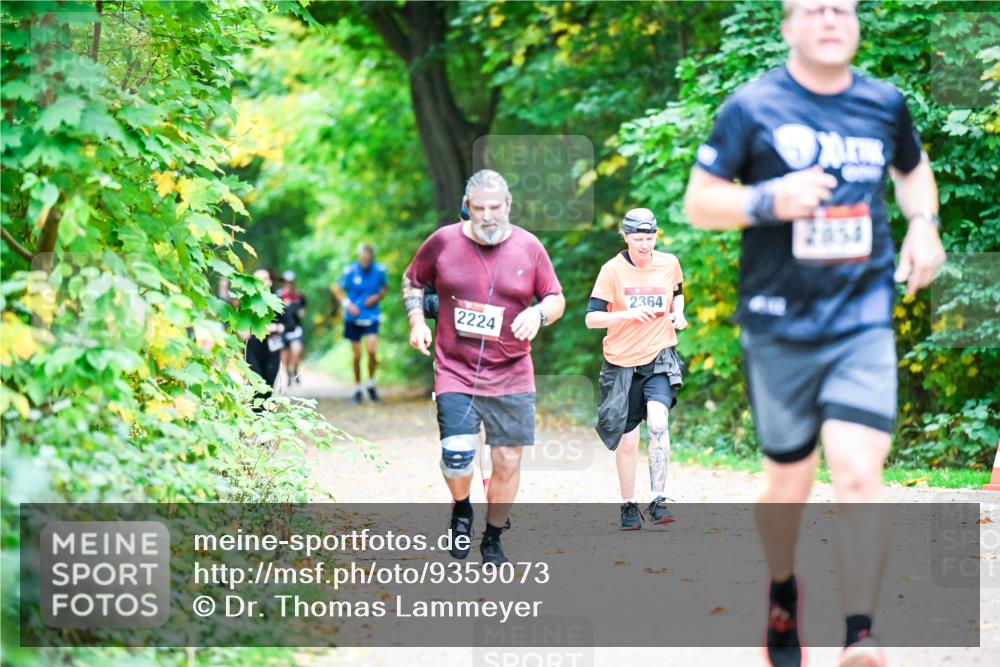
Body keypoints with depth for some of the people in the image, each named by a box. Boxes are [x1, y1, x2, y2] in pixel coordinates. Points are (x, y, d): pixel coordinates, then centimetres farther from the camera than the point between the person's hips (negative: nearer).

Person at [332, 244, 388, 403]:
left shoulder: (379, 270, -3)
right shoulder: (350, 270, -8)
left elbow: (385, 287, 14)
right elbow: (337, 289, 3)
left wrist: (377, 297, -6)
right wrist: (347, 304, -10)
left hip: (371, 317, 0)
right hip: (353, 318, 0)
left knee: (372, 351, -16)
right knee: (357, 355, 3)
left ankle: (371, 384, 5)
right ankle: (357, 388, 20)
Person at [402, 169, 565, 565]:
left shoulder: (529, 247, 1)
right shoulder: (443, 242, 0)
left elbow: (556, 299, 8)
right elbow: (412, 280, 16)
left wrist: (538, 313, -14)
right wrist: (417, 321, 1)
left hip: (511, 376, 1)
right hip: (455, 372, -1)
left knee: (508, 461, 2)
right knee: (456, 455, -15)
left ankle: (492, 540, 22)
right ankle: (461, 510, 19)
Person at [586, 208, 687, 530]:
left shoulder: (669, 263, 1)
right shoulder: (612, 270, -7)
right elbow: (592, 318, -11)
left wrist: (678, 313, 2)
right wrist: (627, 314, -26)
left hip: (659, 358, 0)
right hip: (622, 362, 0)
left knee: (658, 422, -24)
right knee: (627, 440, 6)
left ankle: (658, 500, -21)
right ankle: (629, 507, 23)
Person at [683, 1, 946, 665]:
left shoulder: (886, 104, 8)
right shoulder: (753, 107, -2)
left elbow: (914, 167, 29)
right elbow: (698, 201, -1)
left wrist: (924, 223, 9)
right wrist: (771, 200, -18)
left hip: (864, 319, 1)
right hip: (779, 324, -1)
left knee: (859, 472, -16)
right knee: (789, 485, 9)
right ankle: (782, 596, 39)